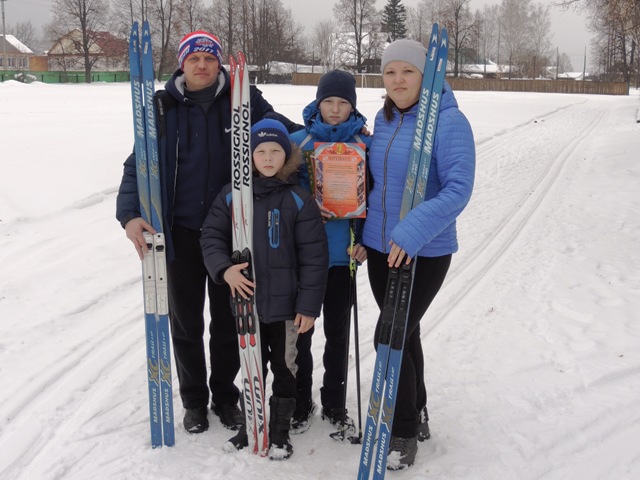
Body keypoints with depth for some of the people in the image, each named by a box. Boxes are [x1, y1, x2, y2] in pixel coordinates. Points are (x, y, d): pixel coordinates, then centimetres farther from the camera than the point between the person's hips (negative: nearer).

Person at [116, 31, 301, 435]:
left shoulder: (243, 100, -3)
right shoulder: (163, 108, -2)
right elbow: (139, 164, -2)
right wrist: (130, 214, -17)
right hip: (180, 231, 1)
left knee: (227, 320, 13)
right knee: (186, 322, 12)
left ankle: (226, 396, 33)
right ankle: (194, 401, 32)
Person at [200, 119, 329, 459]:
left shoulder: (298, 200, -8)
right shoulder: (231, 195, -1)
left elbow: (313, 256, -8)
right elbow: (211, 236, 2)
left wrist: (309, 305, -10)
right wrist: (224, 268, -17)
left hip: (285, 303, -2)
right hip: (245, 300, 2)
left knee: (284, 366, 12)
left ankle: (280, 431, 28)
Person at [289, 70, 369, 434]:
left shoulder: (366, 144, 1)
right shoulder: (297, 141, -1)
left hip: (344, 253, 0)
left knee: (338, 332, 11)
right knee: (301, 330, 8)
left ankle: (335, 404, 28)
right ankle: (301, 404, 25)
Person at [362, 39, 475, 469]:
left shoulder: (449, 121, -14)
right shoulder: (384, 120, 7)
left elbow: (458, 188, -22)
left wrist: (414, 232, -31)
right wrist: (362, 230, 11)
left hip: (425, 253, -6)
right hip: (381, 247, 7)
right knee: (404, 334, 16)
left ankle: (405, 433, 14)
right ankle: (417, 417, 36)